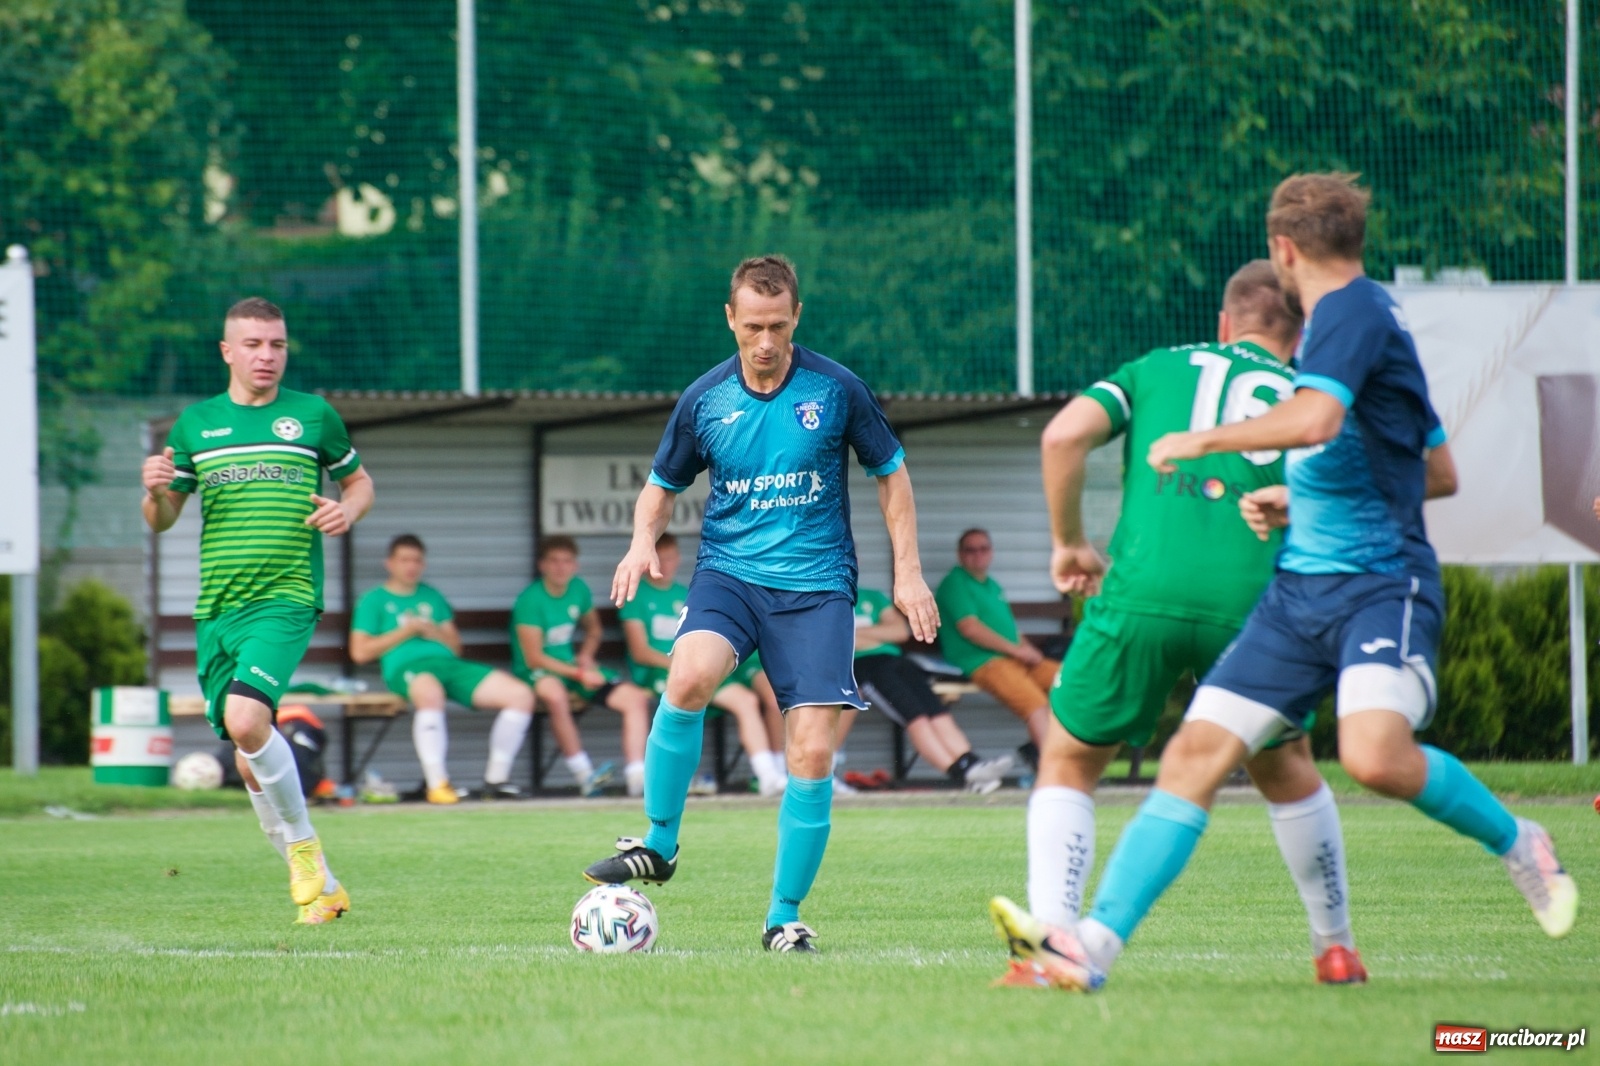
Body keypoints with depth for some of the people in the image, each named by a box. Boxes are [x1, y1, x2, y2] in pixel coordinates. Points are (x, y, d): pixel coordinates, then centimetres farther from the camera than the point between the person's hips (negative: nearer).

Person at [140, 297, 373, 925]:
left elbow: (359, 480, 19)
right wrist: (155, 490, -5)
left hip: (286, 598, -4)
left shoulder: (313, 415, 5)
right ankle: (318, 888, 15)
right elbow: (161, 520, 17)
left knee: (246, 719, -26)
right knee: (250, 760, 3)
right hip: (216, 608, 4)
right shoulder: (195, 423, 11)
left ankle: (304, 850, -7)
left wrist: (348, 510, -4)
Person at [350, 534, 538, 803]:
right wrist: (406, 632, 0)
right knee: (430, 692, -46)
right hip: (407, 667, -6)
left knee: (521, 695, -13)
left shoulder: (432, 596, 29)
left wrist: (434, 632, 3)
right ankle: (436, 783, -45)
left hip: (450, 664, 6)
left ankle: (496, 778, -5)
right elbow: (360, 652, 3)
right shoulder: (374, 600, 14)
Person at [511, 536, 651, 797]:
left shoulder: (579, 589, 5)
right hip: (538, 672, -7)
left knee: (637, 697, -10)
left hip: (573, 664, 7)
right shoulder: (530, 600, -15)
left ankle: (636, 778, -18)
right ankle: (585, 775, -37)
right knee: (554, 693, -43)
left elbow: (593, 629, 24)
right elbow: (533, 659, -17)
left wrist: (586, 655, 2)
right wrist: (579, 674, -21)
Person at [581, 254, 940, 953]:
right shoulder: (704, 400, 2)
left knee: (812, 752, -10)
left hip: (816, 586, 0)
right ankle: (658, 844, -14)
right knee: (689, 676, -31)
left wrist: (908, 572, 5)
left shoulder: (836, 390, -2)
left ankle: (785, 916, 5)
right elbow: (663, 485, 15)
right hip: (729, 572, 1)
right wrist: (644, 541, -6)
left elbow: (890, 474, 10)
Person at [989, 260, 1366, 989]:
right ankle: (1335, 948, 29)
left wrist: (1069, 543, 13)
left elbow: (1063, 436, 4)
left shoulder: (1155, 369, 19)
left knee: (1068, 763, 14)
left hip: (1143, 591, -1)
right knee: (1286, 772, 25)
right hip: (1252, 600, 1)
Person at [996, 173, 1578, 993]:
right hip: (1300, 588, 9)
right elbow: (1439, 473, 28)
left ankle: (1514, 842, -2)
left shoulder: (1351, 311, -7)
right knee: (1196, 753, -4)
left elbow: (1316, 417, -28)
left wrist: (1200, 442, -15)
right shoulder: (1357, 315, 22)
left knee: (1375, 756, -31)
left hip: (1380, 583, -9)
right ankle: (1095, 944, -10)